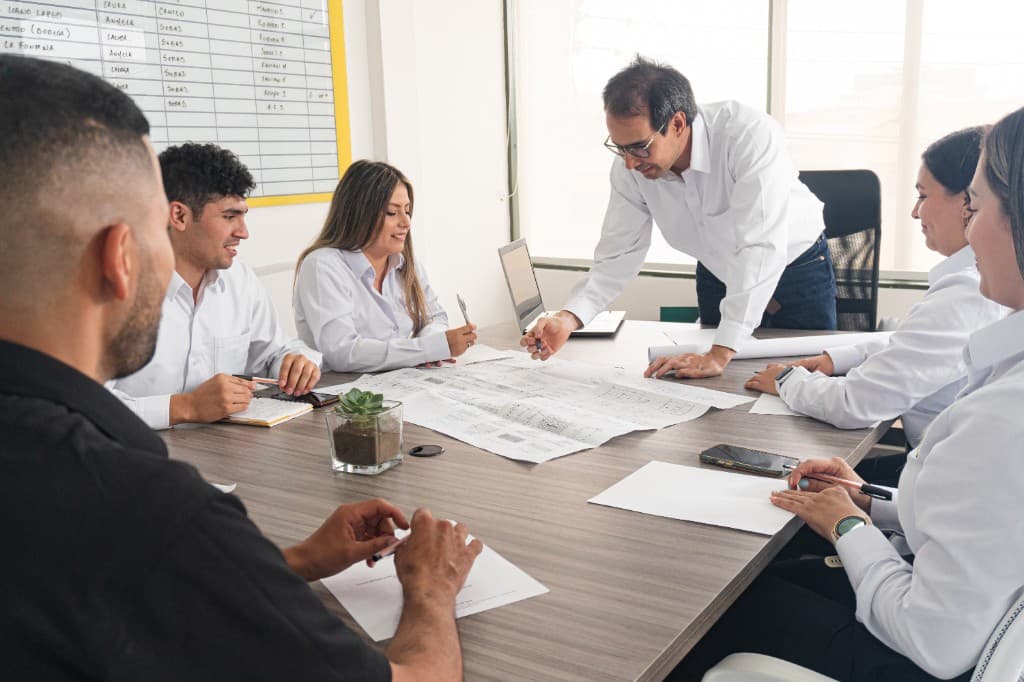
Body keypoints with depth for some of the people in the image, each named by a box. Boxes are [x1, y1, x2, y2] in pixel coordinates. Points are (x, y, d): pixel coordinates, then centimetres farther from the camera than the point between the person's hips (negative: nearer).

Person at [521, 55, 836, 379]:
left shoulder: (750, 134, -36)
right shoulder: (630, 166, -21)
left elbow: (760, 247, -42)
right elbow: (619, 253, -14)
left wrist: (719, 354, -47)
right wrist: (569, 319, -31)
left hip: (797, 266, -3)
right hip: (718, 276, 4)